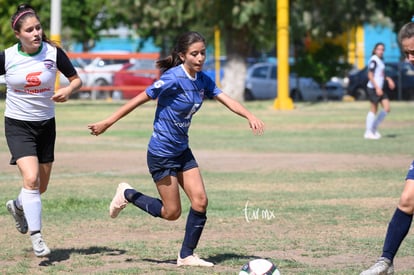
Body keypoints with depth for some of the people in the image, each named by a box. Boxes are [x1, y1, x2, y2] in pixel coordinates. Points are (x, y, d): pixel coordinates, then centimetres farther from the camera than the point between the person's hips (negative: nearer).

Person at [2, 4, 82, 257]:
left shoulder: (53, 52, -10)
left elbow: (76, 79, 0)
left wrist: (68, 90, -21)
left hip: (46, 124, 3)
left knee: (41, 187, 12)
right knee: (31, 178, -21)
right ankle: (36, 236, -13)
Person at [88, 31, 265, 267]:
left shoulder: (203, 80, 1)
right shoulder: (173, 78, -21)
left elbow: (226, 100, -8)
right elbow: (140, 100, -16)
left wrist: (250, 116, -26)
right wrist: (108, 123, -13)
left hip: (182, 150, 7)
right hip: (161, 152, -7)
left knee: (200, 201, -3)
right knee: (172, 212, 0)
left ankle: (187, 255, 10)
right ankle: (127, 194, 22)